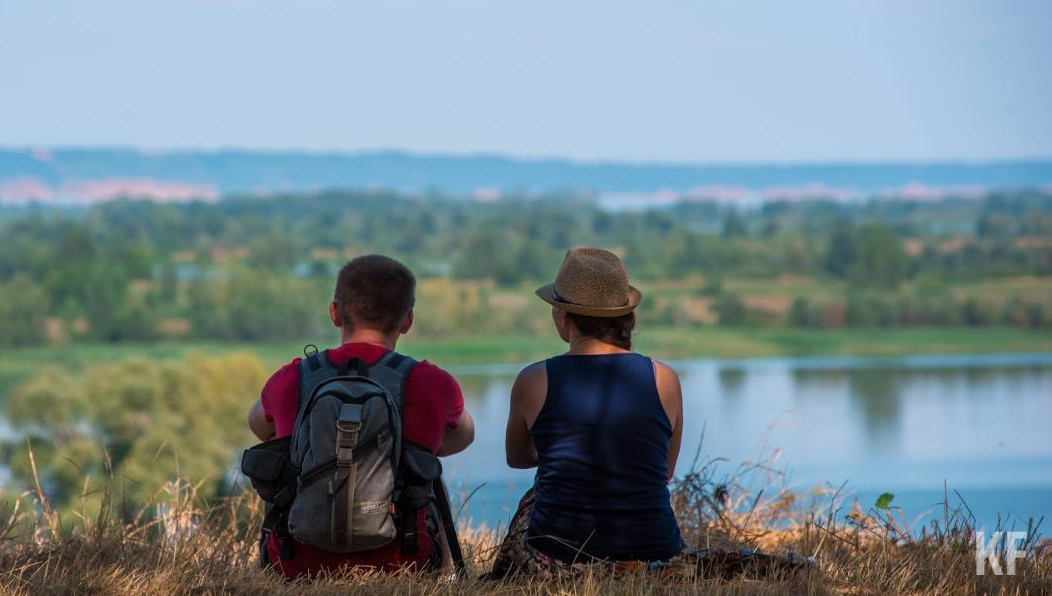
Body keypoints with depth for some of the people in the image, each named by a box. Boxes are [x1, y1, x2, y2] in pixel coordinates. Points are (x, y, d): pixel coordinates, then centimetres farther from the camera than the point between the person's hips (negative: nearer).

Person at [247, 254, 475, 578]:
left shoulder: (289, 380, -1)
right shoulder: (433, 385, -4)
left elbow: (259, 425, 26)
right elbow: (463, 436, 22)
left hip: (297, 566, 1)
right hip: (398, 562, -1)